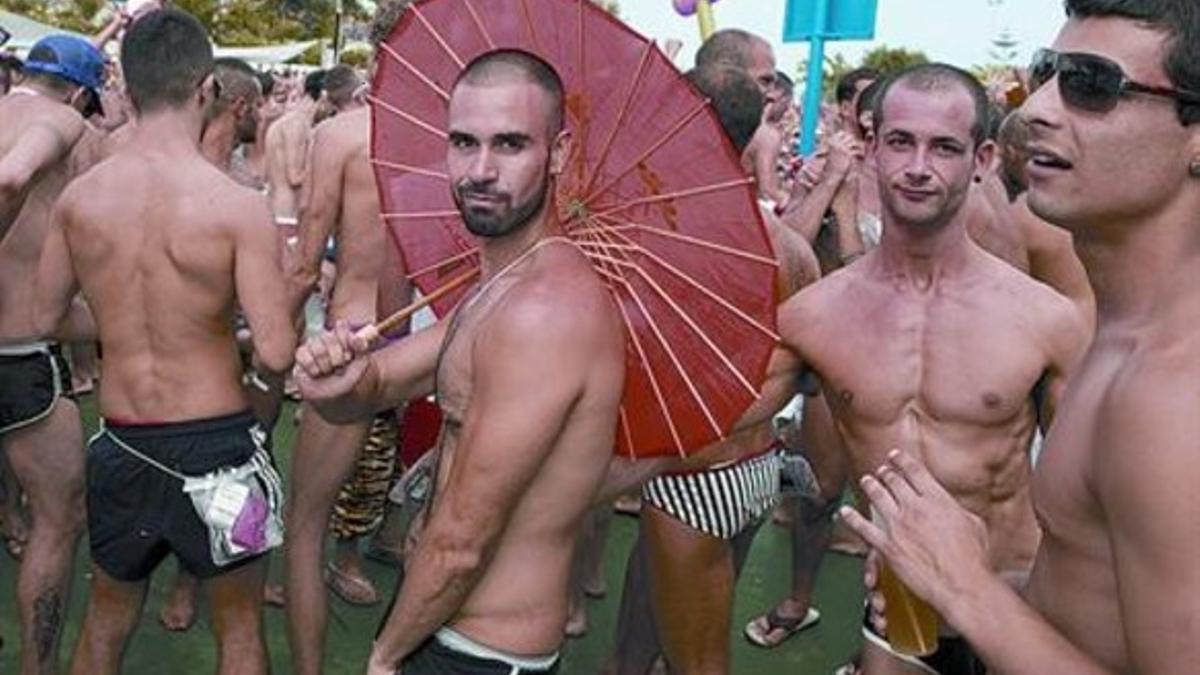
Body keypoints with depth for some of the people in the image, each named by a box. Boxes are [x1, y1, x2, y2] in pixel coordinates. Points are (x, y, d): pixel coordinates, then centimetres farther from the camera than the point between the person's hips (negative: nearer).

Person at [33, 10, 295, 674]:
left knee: (106, 617, 26)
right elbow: (277, 353, -20)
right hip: (215, 444, -3)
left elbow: (46, 317, 6)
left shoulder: (78, 196, -6)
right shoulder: (237, 204, -18)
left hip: (121, 445, 4)